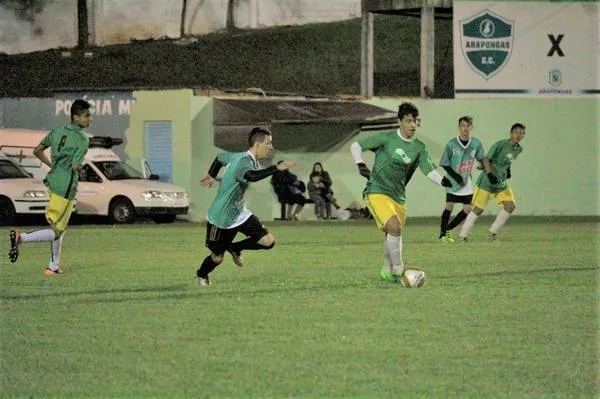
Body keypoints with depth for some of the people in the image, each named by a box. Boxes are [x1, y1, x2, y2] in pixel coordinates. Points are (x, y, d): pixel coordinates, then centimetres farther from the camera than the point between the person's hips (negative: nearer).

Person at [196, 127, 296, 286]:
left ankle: (235, 249, 20)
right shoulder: (243, 162, -28)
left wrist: (211, 176, 34)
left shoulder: (239, 157, 1)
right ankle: (201, 275, 41)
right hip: (221, 217, -8)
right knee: (217, 258, 8)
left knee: (268, 241, -5)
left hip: (239, 213, 8)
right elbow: (251, 176, -52)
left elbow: (221, 157, 20)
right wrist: (277, 168, -51)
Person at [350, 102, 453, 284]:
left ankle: (387, 270, 36)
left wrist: (443, 181, -24)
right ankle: (398, 270, -15)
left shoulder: (419, 148, 5)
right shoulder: (387, 138, -9)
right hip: (377, 192, -6)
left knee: (393, 235, 13)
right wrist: (360, 164, -23)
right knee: (395, 227, -24)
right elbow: (356, 146, -6)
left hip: (398, 196, 6)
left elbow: (429, 170, -4)